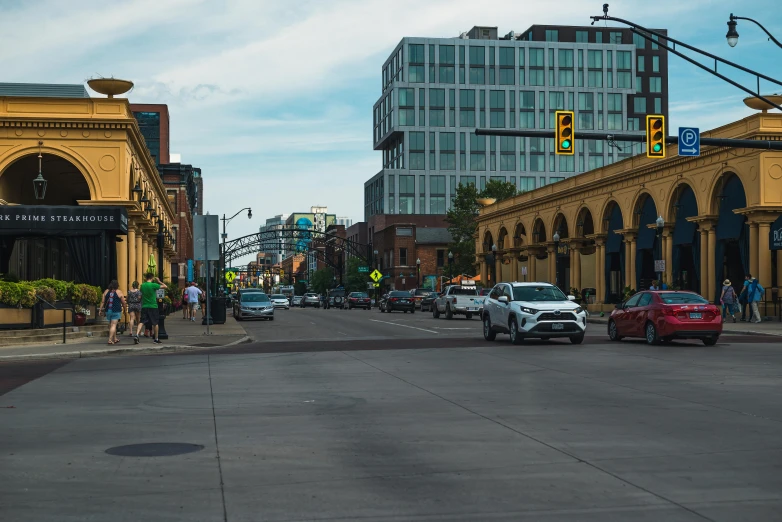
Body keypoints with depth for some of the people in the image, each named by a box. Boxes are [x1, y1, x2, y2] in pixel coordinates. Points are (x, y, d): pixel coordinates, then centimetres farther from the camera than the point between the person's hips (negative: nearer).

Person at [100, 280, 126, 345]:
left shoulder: (106, 291, 6)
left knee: (111, 325, 16)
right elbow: (123, 303, 3)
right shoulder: (119, 292, -3)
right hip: (116, 311, -4)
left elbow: (103, 302, 4)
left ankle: (115, 338, 27)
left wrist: (101, 310, 6)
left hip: (108, 310, 4)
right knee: (113, 325, -5)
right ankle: (110, 339, -14)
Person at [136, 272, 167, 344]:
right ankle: (156, 339, 15)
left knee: (142, 322, 2)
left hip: (144, 306, 4)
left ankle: (136, 335, -19)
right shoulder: (153, 285, -12)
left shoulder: (142, 285, 3)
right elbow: (165, 286, -7)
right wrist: (159, 281, 6)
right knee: (155, 323, 9)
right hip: (153, 306, -4)